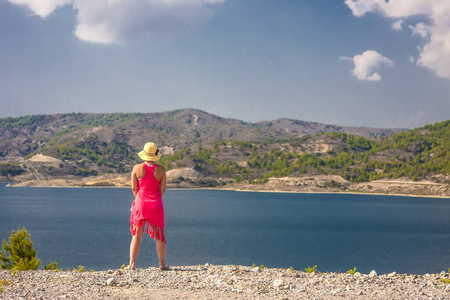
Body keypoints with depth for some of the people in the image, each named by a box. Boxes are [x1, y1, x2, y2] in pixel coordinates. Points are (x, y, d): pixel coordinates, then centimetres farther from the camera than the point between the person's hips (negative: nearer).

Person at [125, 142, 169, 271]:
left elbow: (134, 188, -1)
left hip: (140, 204, 0)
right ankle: (162, 264, 16)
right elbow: (162, 189, 0)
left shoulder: (137, 168, -5)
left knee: (136, 236, 7)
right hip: (156, 205, 0)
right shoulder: (161, 169, -4)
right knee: (159, 236, 11)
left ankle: (132, 263, 4)